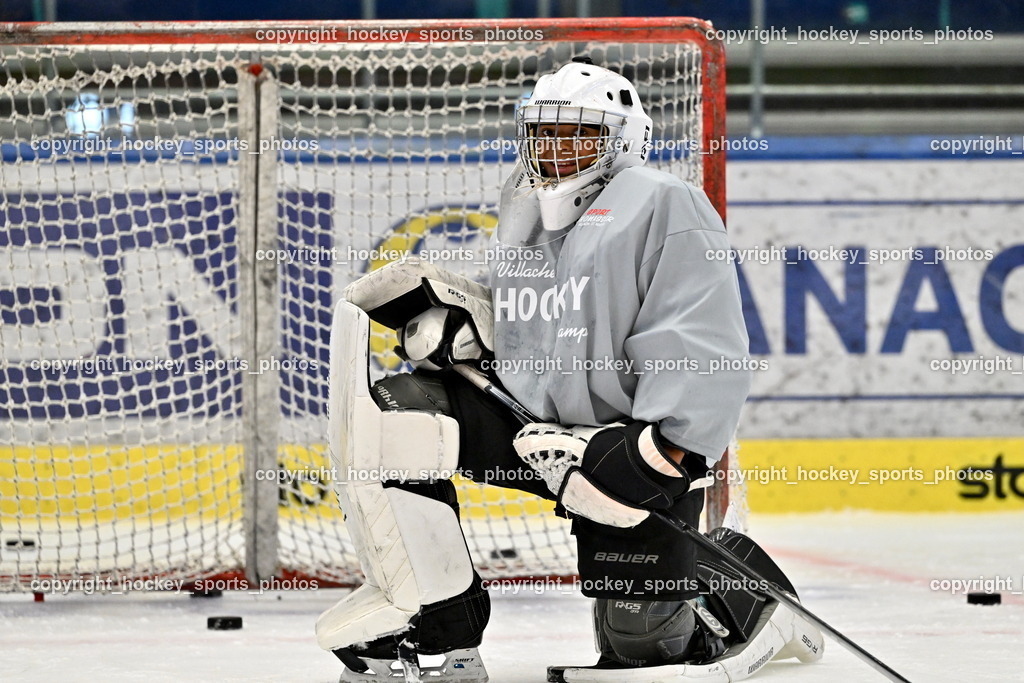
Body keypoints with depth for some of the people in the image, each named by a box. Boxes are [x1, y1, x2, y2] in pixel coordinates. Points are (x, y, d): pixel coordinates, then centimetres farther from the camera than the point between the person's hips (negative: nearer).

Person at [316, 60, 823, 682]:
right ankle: (443, 630, -10)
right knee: (392, 418, -16)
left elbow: (702, 342, -18)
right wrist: (451, 318, 5)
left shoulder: (663, 205, -9)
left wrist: (663, 451, -27)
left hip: (632, 439, -7)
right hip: (530, 421, 7)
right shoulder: (522, 218, 16)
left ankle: (752, 599, 28)